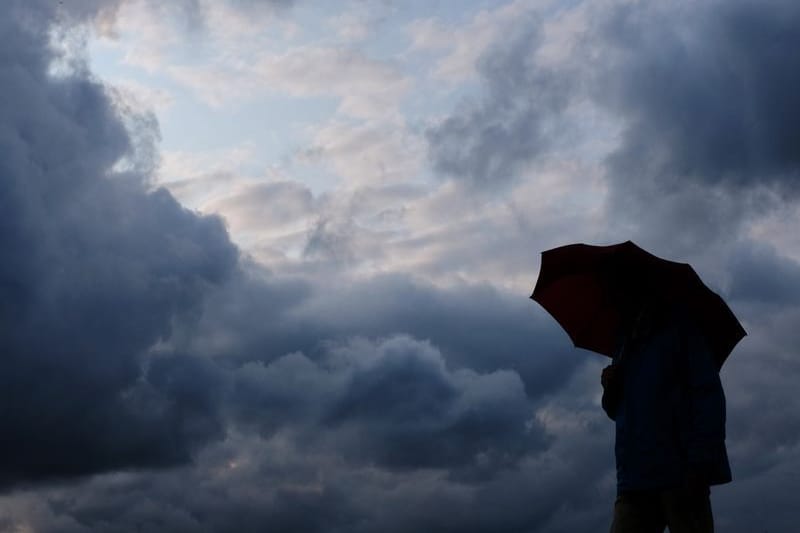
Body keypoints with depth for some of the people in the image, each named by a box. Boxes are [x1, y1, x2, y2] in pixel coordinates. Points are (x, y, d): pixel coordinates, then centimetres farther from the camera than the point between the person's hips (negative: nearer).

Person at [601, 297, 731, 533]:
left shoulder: (678, 328, 5)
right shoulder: (626, 344, 23)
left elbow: (708, 394, -5)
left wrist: (700, 463, -16)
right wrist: (610, 390, 3)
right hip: (634, 480, 5)